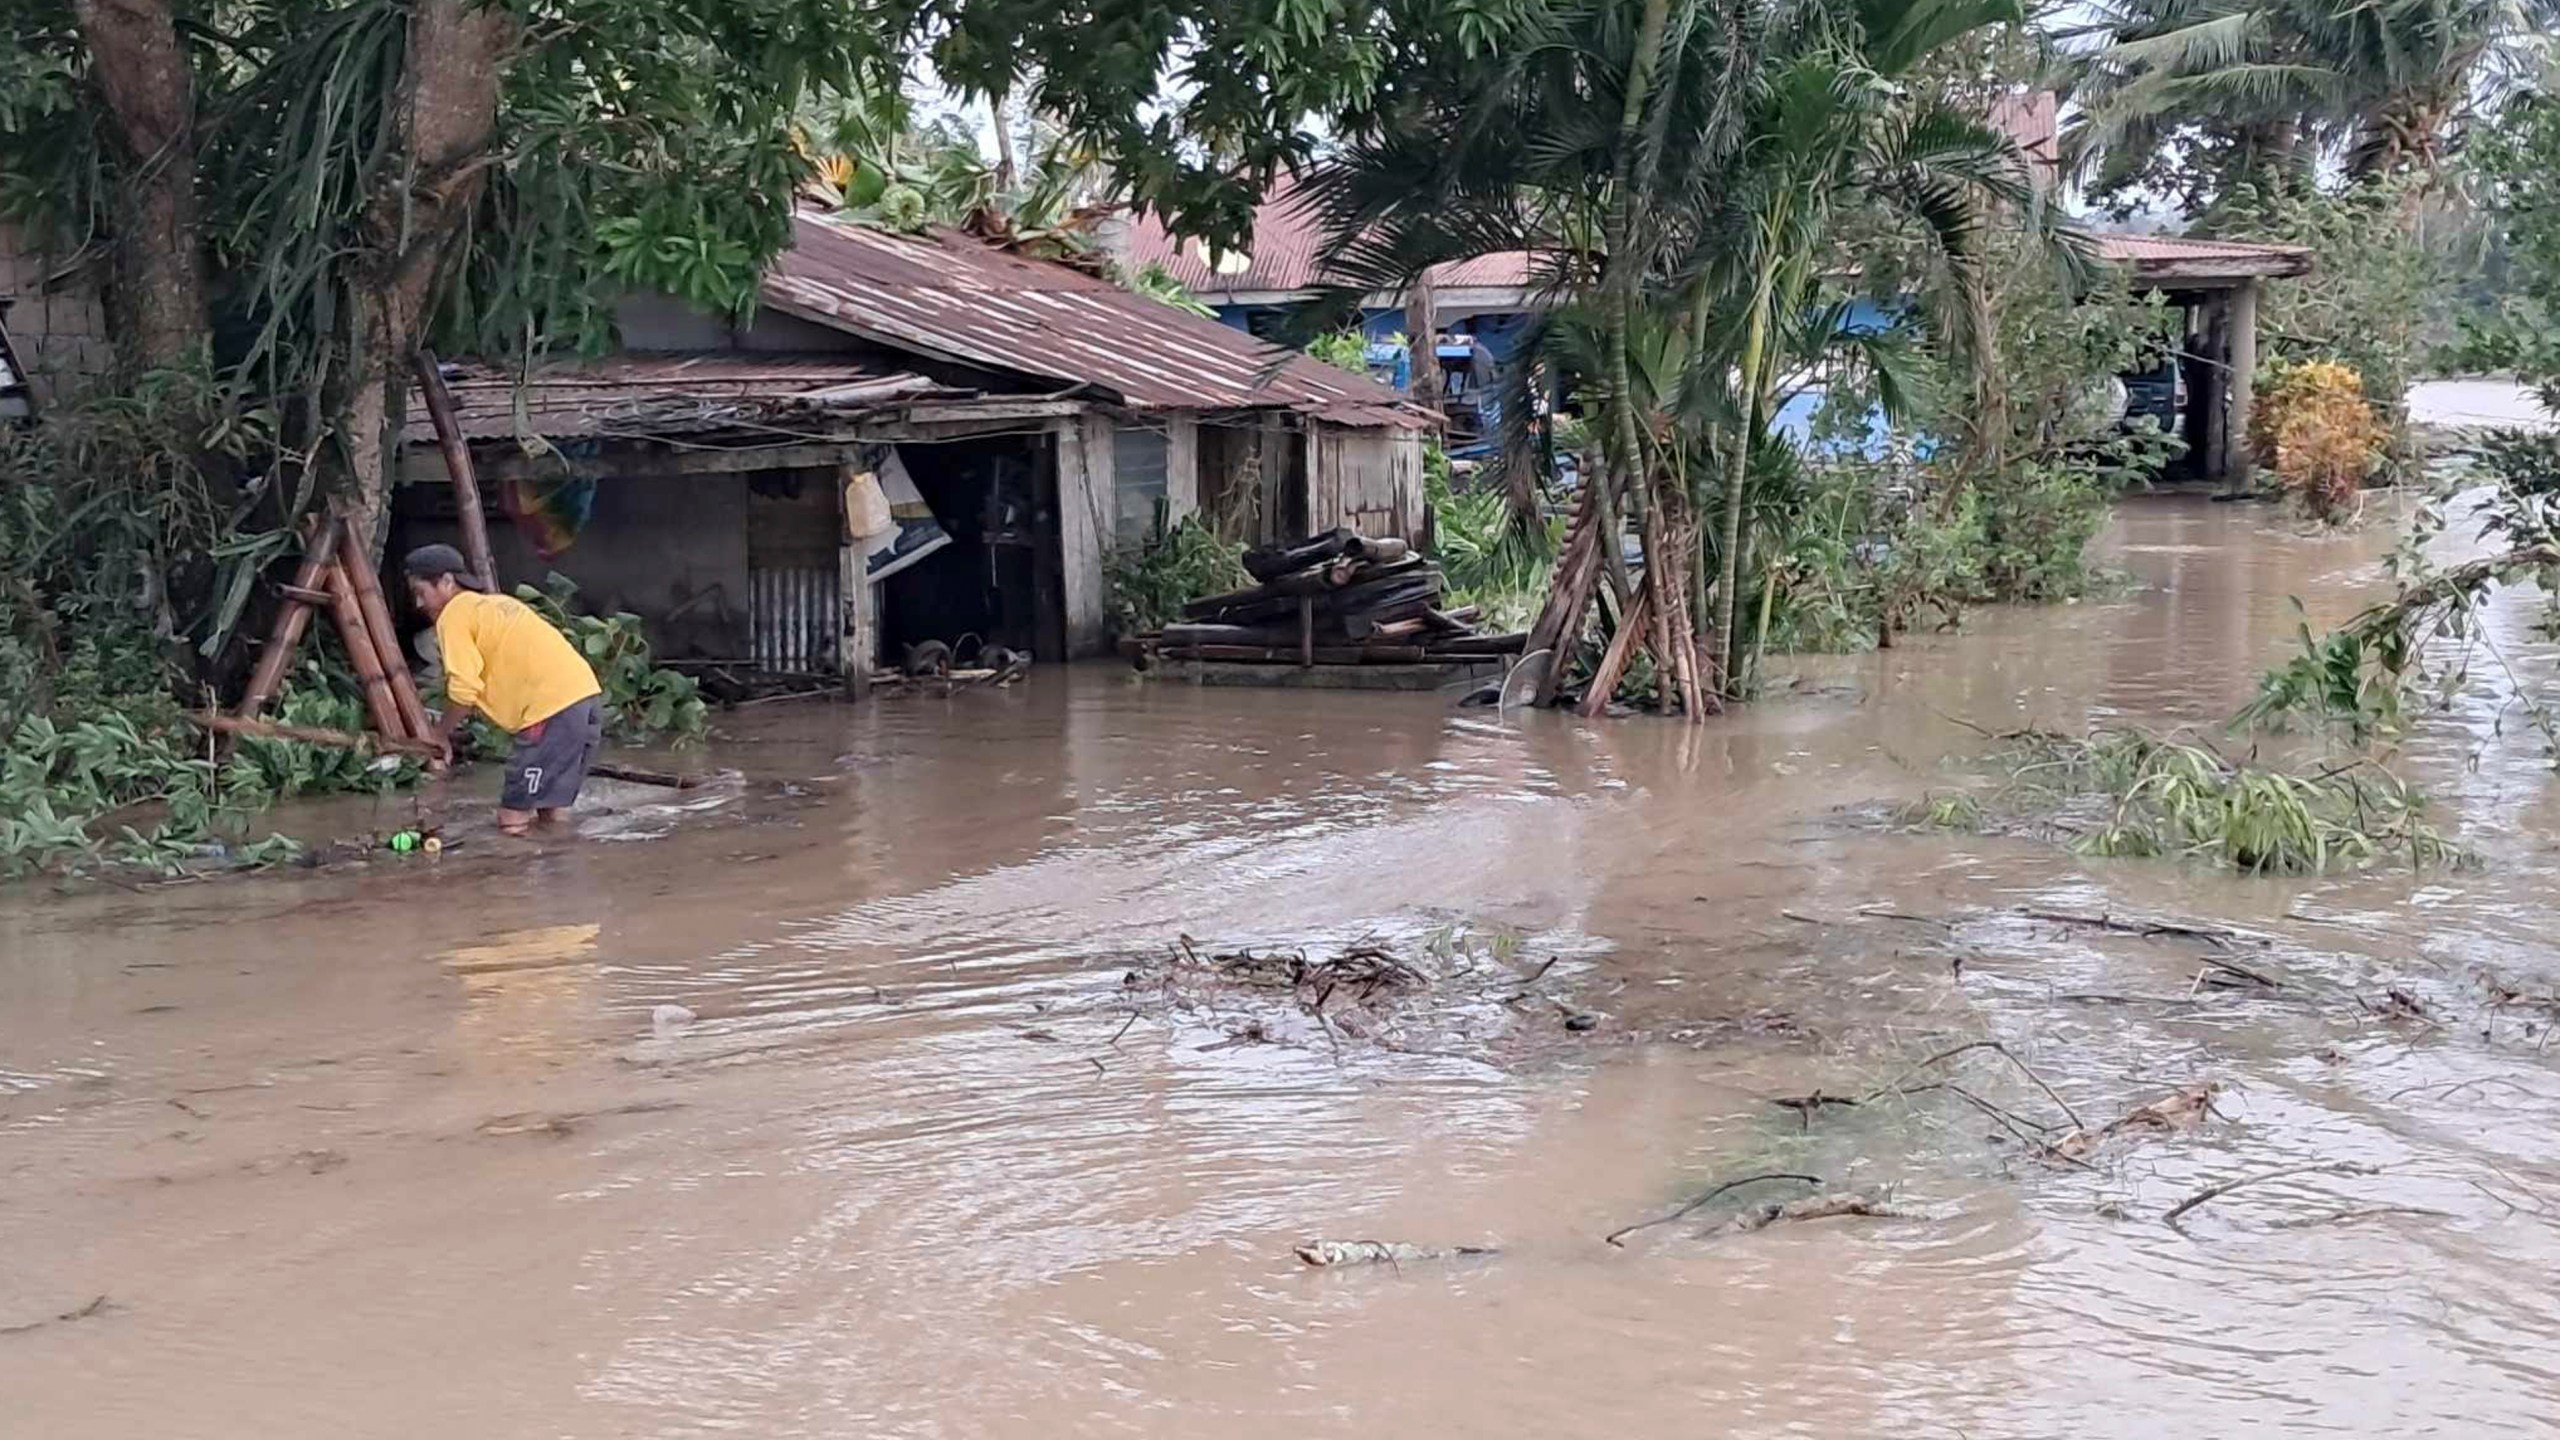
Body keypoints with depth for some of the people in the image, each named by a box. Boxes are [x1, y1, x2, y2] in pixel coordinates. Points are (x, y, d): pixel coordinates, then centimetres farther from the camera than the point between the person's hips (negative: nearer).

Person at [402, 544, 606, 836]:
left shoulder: (454, 615, 0)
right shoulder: (495, 604, 26)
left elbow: (464, 690, -9)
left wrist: (440, 735, 7)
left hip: (553, 706, -9)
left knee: (513, 821, -4)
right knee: (549, 816, 18)